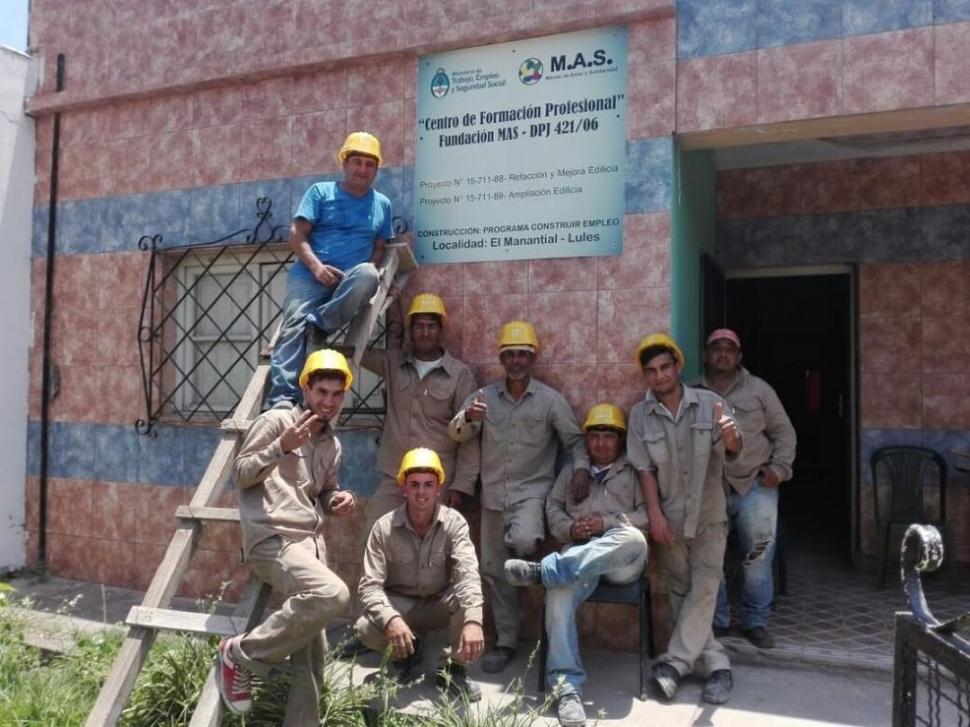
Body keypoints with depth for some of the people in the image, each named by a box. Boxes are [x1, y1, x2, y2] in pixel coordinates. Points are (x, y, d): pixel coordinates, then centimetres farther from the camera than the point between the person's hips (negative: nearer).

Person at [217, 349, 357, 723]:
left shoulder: (332, 445, 19)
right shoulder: (276, 421, -2)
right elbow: (239, 475, -5)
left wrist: (338, 500, 4)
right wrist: (281, 446, -19)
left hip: (312, 541, 8)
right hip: (273, 540, -8)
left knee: (311, 651, 7)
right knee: (333, 594, -30)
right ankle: (241, 653, -11)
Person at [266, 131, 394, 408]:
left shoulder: (382, 204, 18)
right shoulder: (321, 192, 11)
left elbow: (380, 247, 20)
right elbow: (297, 233, 3)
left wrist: (371, 267, -4)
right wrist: (317, 266, -14)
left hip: (349, 280, 1)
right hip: (309, 274, -1)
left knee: (368, 275, -35)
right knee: (294, 323, -24)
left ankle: (319, 326, -23)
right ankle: (281, 401, -32)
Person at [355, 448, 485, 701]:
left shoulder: (454, 522, -18)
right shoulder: (384, 528, -17)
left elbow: (467, 573, -31)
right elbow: (370, 585, -21)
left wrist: (473, 620, -48)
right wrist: (391, 619, -41)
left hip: (439, 605, 0)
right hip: (400, 605, 1)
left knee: (466, 597, -32)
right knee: (366, 629, -28)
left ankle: (455, 669, -9)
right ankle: (408, 652, 6)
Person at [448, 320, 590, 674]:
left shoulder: (550, 399, -4)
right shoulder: (484, 396, 1)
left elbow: (575, 439, 2)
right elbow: (455, 434, -5)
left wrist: (581, 466, -17)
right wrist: (467, 417, -27)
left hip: (532, 490, -3)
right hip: (493, 493, 3)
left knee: (523, 541, -33)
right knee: (494, 570, 8)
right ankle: (506, 641, 23)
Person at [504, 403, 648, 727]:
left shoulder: (634, 472, 17)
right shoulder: (571, 470, 26)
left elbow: (648, 514, 6)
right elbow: (553, 507, 20)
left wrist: (608, 522, -8)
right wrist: (570, 528, -2)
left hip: (621, 561, -1)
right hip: (578, 555, 1)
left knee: (634, 539, -39)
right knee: (560, 593, -34)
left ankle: (542, 570, -39)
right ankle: (567, 688, -33)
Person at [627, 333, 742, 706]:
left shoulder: (709, 402, -7)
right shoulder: (640, 415, -5)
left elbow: (734, 450, -14)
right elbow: (644, 468, -7)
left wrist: (730, 437, -39)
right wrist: (654, 515, -15)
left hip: (708, 515, -1)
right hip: (668, 518, 1)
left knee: (703, 588, -10)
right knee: (681, 594, 6)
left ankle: (675, 662, -2)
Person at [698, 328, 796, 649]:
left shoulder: (758, 389, 6)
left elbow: (784, 432, 8)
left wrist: (779, 467, -4)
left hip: (755, 486, 0)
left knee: (758, 557, 1)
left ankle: (756, 622, 17)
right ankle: (716, 620, 19)